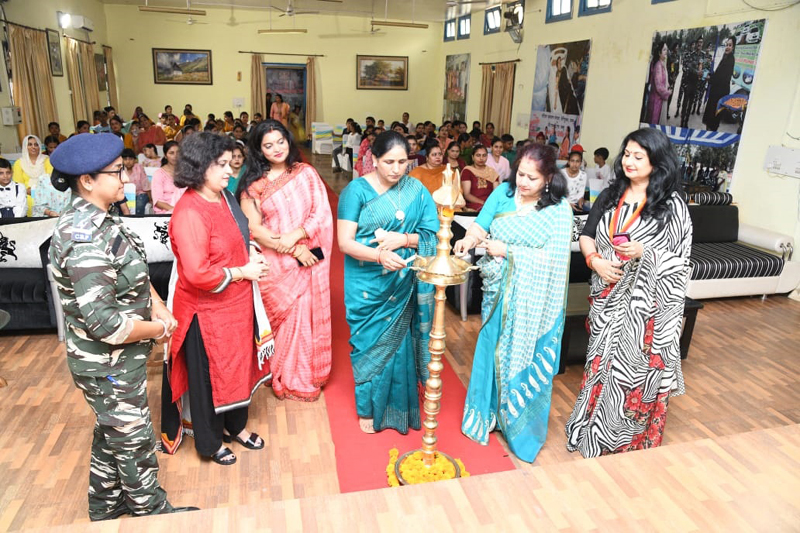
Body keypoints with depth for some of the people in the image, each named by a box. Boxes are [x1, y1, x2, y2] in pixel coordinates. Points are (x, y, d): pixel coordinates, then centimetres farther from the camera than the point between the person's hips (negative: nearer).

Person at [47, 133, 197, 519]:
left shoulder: (93, 221, 1)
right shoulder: (86, 241, -30)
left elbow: (135, 274, 11)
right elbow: (104, 323, -32)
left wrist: (158, 307, -4)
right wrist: (159, 329, -17)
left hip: (116, 358, 9)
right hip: (109, 365, -9)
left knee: (111, 435, 26)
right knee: (134, 443, 11)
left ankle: (106, 507, 47)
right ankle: (153, 513, 34)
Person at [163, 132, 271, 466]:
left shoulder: (223, 196, 1)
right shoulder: (190, 213, -25)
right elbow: (198, 274, -29)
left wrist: (252, 253, -2)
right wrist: (242, 272, -18)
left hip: (237, 302, 8)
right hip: (208, 311, -8)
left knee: (239, 364, 22)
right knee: (209, 374, 12)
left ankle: (235, 425, 45)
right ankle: (210, 441, 35)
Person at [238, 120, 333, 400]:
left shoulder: (307, 173, 6)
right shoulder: (253, 185, 1)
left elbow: (322, 212, -1)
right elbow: (254, 229, -7)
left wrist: (296, 235, -17)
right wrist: (293, 250, -15)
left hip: (311, 259, 2)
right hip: (277, 265, -1)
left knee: (311, 315, 7)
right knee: (288, 318, 3)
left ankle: (312, 373, 29)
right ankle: (292, 381, 23)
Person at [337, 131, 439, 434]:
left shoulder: (416, 190, 0)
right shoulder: (356, 190, -9)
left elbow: (431, 236, 0)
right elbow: (345, 242, -15)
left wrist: (403, 240, -19)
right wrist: (380, 255, -31)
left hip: (403, 285, 3)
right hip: (367, 287, -2)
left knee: (399, 342, 13)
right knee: (370, 344, 10)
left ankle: (398, 405, 33)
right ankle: (369, 407, 31)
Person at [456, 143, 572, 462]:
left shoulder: (559, 209, -11)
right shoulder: (504, 192, -1)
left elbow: (554, 257, -18)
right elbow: (481, 225, -4)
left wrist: (507, 251, -21)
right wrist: (470, 239, -26)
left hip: (531, 301, -3)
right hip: (499, 292, 3)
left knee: (523, 359, 8)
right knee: (492, 349, 14)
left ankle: (520, 423, 30)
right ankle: (490, 410, 37)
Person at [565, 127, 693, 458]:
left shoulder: (672, 205, -8)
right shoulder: (611, 195, 6)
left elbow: (680, 259, -9)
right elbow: (586, 235, 7)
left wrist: (644, 252, -26)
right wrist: (595, 260, -12)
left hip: (644, 301, -4)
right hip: (608, 296, 4)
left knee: (634, 365, 3)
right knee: (602, 359, 14)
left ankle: (628, 437, 24)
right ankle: (595, 426, 32)